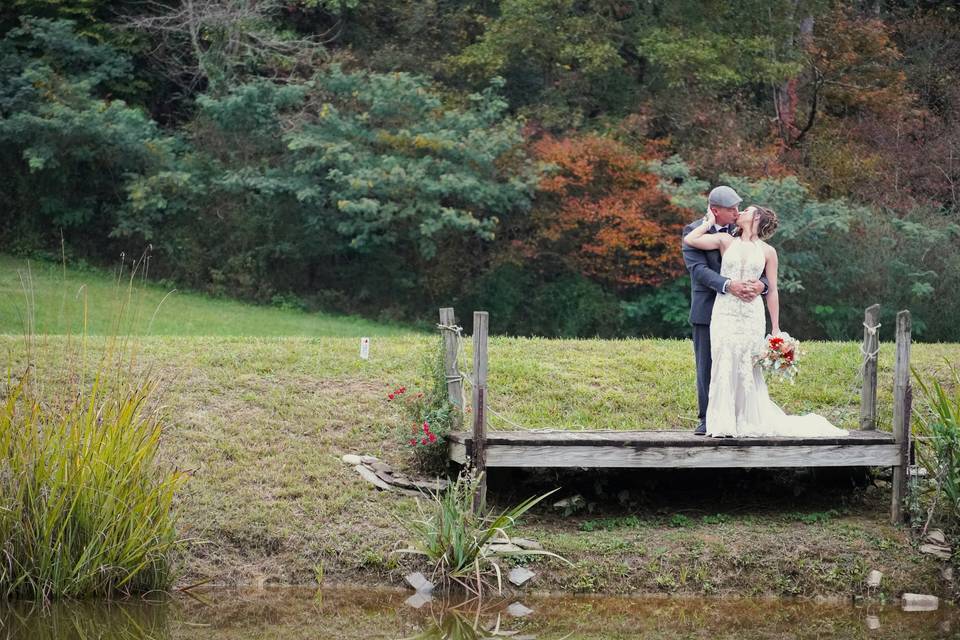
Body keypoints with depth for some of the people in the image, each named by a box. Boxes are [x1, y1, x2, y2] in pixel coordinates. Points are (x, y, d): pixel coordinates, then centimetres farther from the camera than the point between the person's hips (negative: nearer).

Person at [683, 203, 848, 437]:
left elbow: (772, 290, 9)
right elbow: (689, 240, -1)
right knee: (725, 366, -5)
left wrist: (775, 329, 7)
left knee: (748, 369, 0)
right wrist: (710, 222, 10)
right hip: (725, 312, 0)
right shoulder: (725, 241, 9)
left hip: (752, 315, 0)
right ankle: (724, 423, -2)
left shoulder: (767, 252, 8)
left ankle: (749, 422, 9)